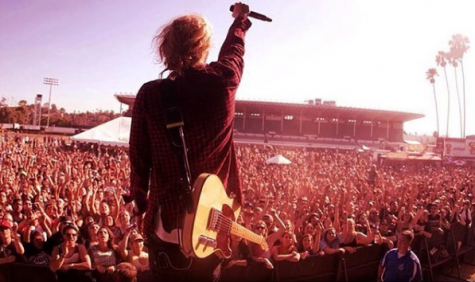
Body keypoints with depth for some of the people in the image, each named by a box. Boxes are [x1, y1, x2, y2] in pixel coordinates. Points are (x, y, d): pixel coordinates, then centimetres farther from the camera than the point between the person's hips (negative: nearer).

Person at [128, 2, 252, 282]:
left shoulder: (150, 93, -8)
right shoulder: (223, 81, -8)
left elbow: (139, 155, 0)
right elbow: (234, 49, 14)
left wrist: (140, 199, 15)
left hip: (165, 222, 0)